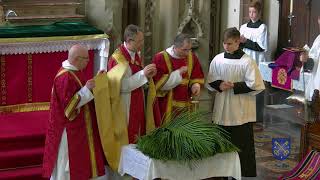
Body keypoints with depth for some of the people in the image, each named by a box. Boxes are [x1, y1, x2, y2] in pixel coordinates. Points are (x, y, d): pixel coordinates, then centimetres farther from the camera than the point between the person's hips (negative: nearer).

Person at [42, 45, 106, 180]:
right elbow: (69, 105, -25)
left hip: (78, 126, 10)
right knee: (69, 161, 3)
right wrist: (86, 89, -25)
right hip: (70, 129, -10)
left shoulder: (75, 71, 5)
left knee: (78, 160, 17)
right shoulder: (65, 77, -24)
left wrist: (96, 79, 8)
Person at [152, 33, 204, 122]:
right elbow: (158, 83, -15)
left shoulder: (191, 57, 4)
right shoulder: (160, 58, -9)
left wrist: (196, 85, -6)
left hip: (185, 105, 4)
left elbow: (197, 77, 15)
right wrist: (178, 73, -18)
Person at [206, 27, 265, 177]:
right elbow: (210, 82, 11)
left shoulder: (247, 61, -10)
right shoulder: (218, 59, 4)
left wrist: (234, 86, -15)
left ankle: (248, 174, 10)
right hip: (222, 111, 4)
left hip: (241, 112, -4)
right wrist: (219, 85, -10)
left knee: (243, 147, 1)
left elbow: (256, 85, -12)